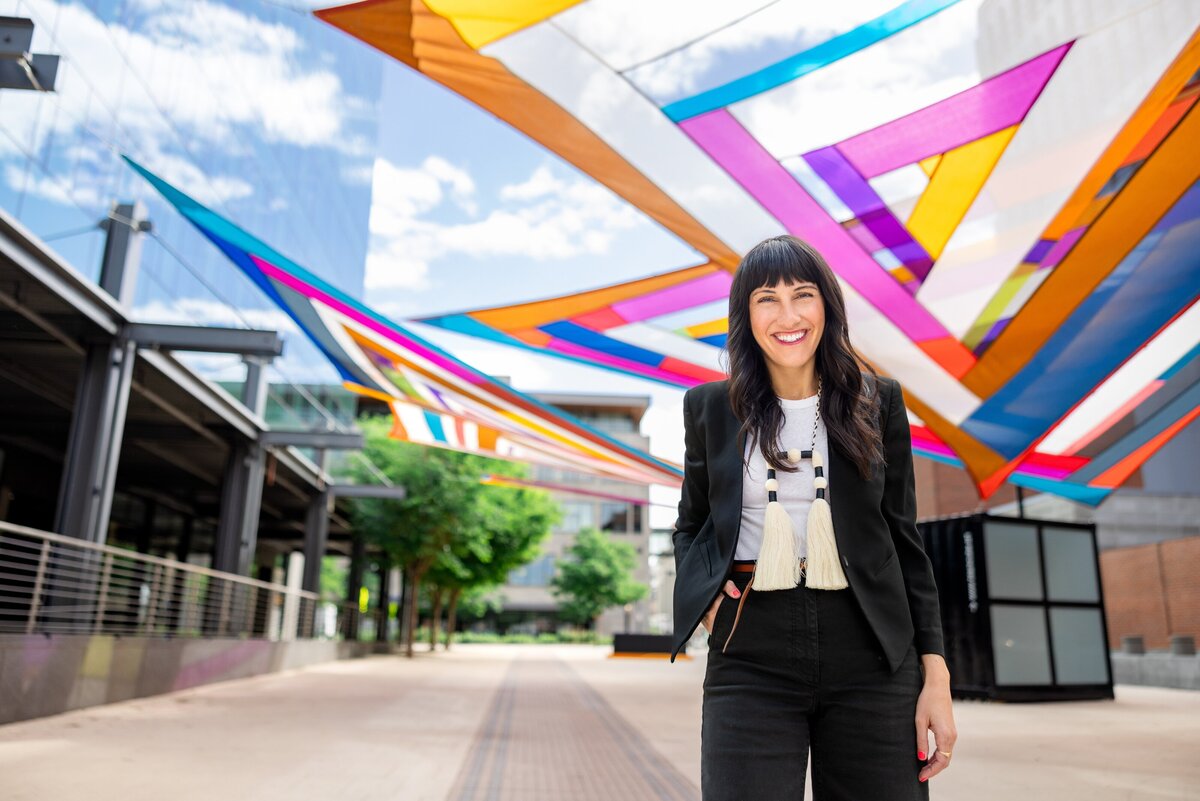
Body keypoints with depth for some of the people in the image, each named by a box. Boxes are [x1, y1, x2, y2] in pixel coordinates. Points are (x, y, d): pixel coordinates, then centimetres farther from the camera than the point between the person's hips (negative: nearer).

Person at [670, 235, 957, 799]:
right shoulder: (710, 407, 6)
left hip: (870, 660, 1)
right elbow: (690, 524, 16)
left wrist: (936, 674, 1)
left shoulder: (877, 402, 6)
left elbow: (904, 540, 7)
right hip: (750, 661, 0)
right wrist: (703, 591, -5)